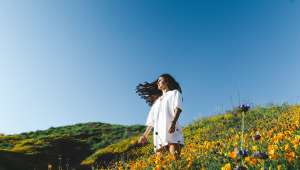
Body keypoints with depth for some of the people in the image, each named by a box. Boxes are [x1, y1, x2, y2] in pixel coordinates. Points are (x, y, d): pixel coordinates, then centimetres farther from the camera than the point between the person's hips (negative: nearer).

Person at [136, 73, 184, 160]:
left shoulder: (174, 93, 16)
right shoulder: (157, 100, 30)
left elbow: (178, 108, -3)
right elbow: (152, 120, 28)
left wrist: (173, 123, -21)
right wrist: (145, 135, 20)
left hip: (172, 129, -5)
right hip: (159, 131, 5)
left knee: (175, 157, -21)